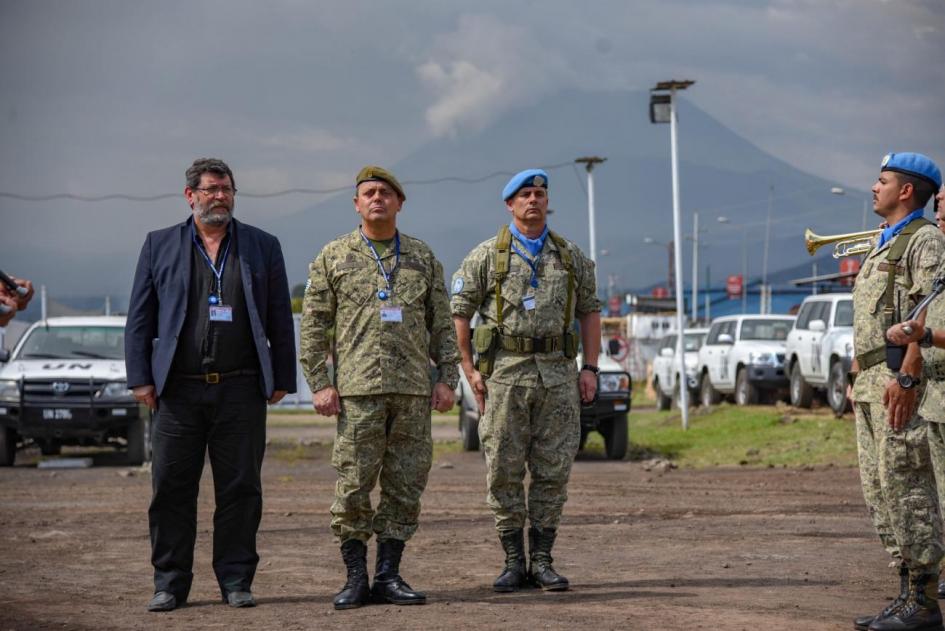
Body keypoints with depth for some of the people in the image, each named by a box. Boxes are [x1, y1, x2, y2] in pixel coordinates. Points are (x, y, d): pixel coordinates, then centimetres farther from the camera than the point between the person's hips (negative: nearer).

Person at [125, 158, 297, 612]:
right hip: (178, 390, 0)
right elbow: (140, 317, 7)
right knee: (171, 488, 1)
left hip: (240, 390, 0)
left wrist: (282, 380, 5)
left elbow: (280, 320, 11)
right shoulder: (159, 245, 9)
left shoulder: (263, 247, 11)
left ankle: (236, 580, 10)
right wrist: (140, 378, -1)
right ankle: (170, 582, 8)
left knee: (240, 489, 2)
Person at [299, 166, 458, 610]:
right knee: (353, 486, -4)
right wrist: (319, 384, -3)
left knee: (405, 486, 3)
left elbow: (442, 324, 13)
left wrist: (447, 378, 4)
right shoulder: (334, 257, 7)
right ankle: (355, 577, 3)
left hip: (414, 390, 2)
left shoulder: (423, 258, 13)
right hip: (358, 389, -2)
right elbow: (313, 324, 5)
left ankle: (389, 576, 9)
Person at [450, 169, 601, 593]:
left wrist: (590, 368, 5)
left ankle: (542, 561, 9)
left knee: (553, 470, 2)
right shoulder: (486, 256, 3)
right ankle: (514, 562, 7)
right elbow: (459, 311, 3)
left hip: (557, 372, 2)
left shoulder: (571, 257, 11)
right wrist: (469, 369, -4)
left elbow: (589, 311, 14)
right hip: (505, 373, -2)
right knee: (504, 471, -1)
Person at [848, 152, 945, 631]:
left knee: (906, 486, -11)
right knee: (879, 492, 9)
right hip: (870, 381, 10)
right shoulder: (885, 246, 24)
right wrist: (860, 383, 21)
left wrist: (907, 377, -25)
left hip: (900, 379, -10)